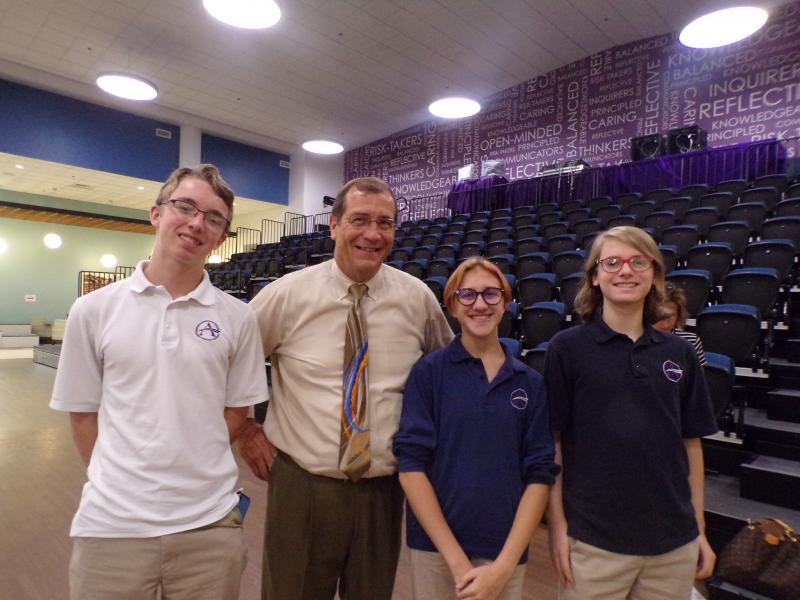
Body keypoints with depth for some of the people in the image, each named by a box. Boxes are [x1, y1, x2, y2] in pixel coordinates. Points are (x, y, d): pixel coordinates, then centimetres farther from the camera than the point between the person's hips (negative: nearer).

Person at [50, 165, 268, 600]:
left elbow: (236, 412, 4)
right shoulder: (93, 310, -2)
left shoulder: (237, 318, -3)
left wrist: (190, 475, 3)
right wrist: (121, 480, 4)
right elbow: (82, 412, 4)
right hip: (111, 523, 0)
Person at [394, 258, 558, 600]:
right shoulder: (429, 371, -8)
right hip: (434, 546, -1)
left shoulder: (531, 382, -1)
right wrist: (456, 558, -13)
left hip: (505, 551, 2)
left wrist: (504, 565, -9)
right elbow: (411, 464, -11)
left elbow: (540, 475, -2)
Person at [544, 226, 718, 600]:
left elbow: (691, 443, 7)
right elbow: (550, 441, -7)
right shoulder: (566, 347, -9)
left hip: (675, 544, 4)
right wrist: (557, 524, -8)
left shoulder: (679, 354, 2)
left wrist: (700, 530, 9)